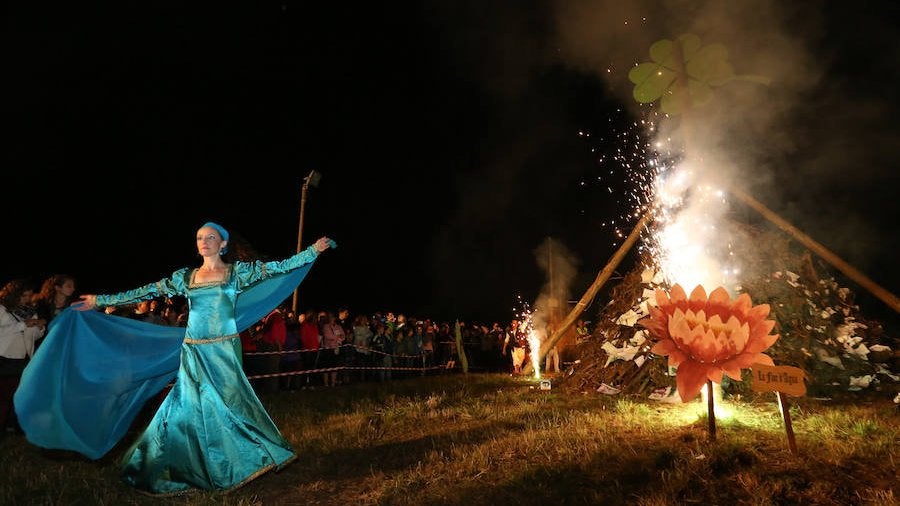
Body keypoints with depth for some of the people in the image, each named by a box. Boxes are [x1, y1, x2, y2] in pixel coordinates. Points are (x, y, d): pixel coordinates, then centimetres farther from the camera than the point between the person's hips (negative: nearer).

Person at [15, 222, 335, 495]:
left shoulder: (237, 271, -1)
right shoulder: (185, 276, 9)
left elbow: (280, 267, -6)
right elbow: (146, 293, 10)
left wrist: (314, 250, -10)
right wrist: (100, 301, 10)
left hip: (223, 351, -3)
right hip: (193, 354, 3)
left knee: (227, 405, 1)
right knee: (189, 406, 5)